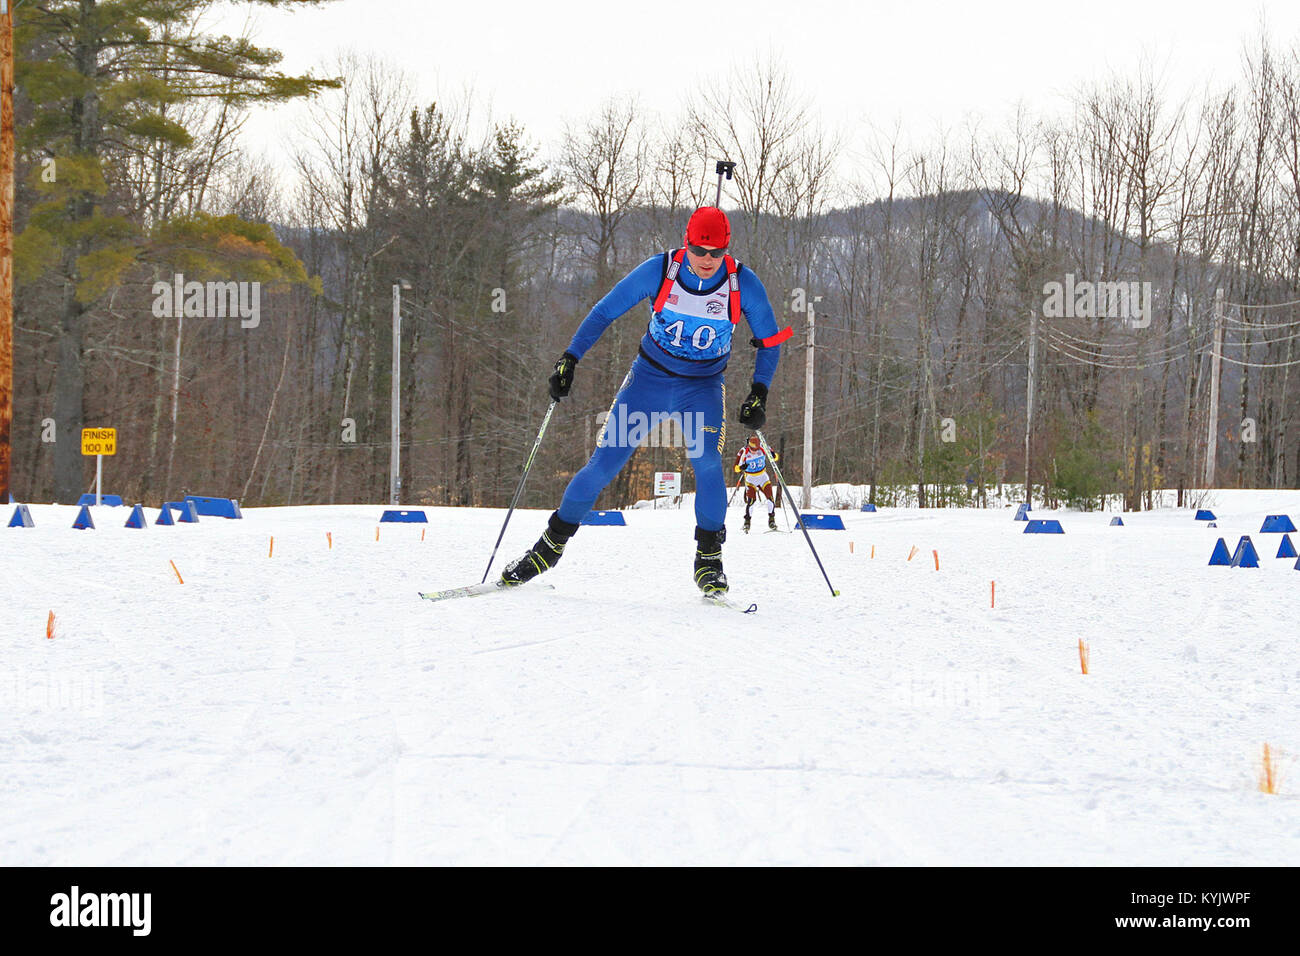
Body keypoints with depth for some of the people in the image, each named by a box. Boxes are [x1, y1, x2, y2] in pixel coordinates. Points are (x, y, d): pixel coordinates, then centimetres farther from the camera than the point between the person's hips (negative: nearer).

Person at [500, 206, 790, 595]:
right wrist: (570, 359, -13)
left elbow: (770, 340, -1)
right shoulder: (659, 271, -17)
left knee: (707, 461, -25)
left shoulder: (744, 284, -16)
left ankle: (708, 559, -8)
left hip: (702, 387, 0)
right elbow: (604, 311, -6)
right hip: (649, 376, 0)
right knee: (604, 464, -6)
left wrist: (759, 393, -13)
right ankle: (551, 544, 10)